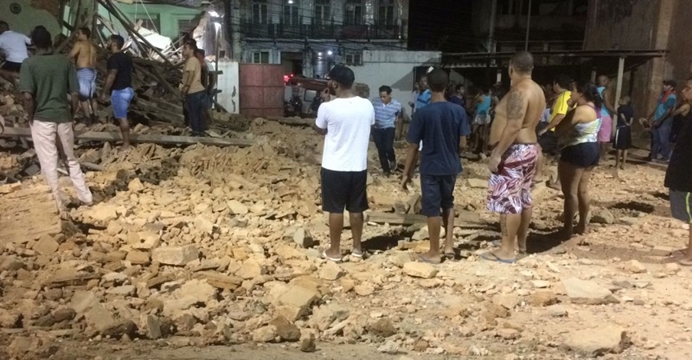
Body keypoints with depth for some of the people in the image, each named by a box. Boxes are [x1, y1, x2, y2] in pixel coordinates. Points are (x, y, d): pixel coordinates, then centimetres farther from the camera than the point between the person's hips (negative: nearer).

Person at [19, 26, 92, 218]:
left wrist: (31, 117, -1)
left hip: (42, 119, -3)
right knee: (71, 160, 18)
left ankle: (60, 205, 6)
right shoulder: (65, 62, 2)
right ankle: (86, 197, 24)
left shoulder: (29, 63, -7)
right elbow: (75, 95, -1)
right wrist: (71, 116, 12)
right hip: (63, 117, 3)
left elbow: (28, 96, -16)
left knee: (49, 163, 4)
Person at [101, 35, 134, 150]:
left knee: (122, 118, -3)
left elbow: (111, 76, -20)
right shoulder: (126, 57, 13)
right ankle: (126, 141, 20)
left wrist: (104, 92, -14)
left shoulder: (114, 58, -15)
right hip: (128, 89, 9)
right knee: (122, 116, 16)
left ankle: (126, 144, 2)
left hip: (119, 91, -9)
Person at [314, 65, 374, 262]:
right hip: (359, 166, 4)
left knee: (336, 209, 7)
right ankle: (357, 247, 26)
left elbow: (319, 130, 4)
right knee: (356, 209, 14)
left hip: (334, 167, -3)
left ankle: (334, 250, 18)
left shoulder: (327, 107, -15)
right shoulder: (367, 105, -3)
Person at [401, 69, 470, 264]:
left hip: (430, 167, -4)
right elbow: (462, 144, -2)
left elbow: (413, 147, -11)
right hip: (451, 166, 4)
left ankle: (434, 253, 17)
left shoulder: (422, 113, -14)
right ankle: (449, 244, 23)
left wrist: (407, 173, -2)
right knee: (448, 203, 23)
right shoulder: (458, 111, -5)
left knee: (432, 208, 6)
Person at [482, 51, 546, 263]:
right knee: (523, 198, 16)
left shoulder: (518, 91, -19)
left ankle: (507, 250, 0)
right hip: (529, 147, 10)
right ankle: (521, 243, 27)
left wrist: (497, 154, -25)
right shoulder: (537, 90, 13)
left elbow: (513, 127, -27)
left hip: (513, 150, -10)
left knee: (508, 200, -6)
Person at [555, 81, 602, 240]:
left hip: (577, 151, -10)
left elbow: (559, 129, -18)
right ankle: (582, 226, 23)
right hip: (592, 149, 10)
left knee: (570, 192, -4)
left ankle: (567, 229, 0)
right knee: (582, 190, 16)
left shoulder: (580, 111, -20)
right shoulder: (595, 109, 12)